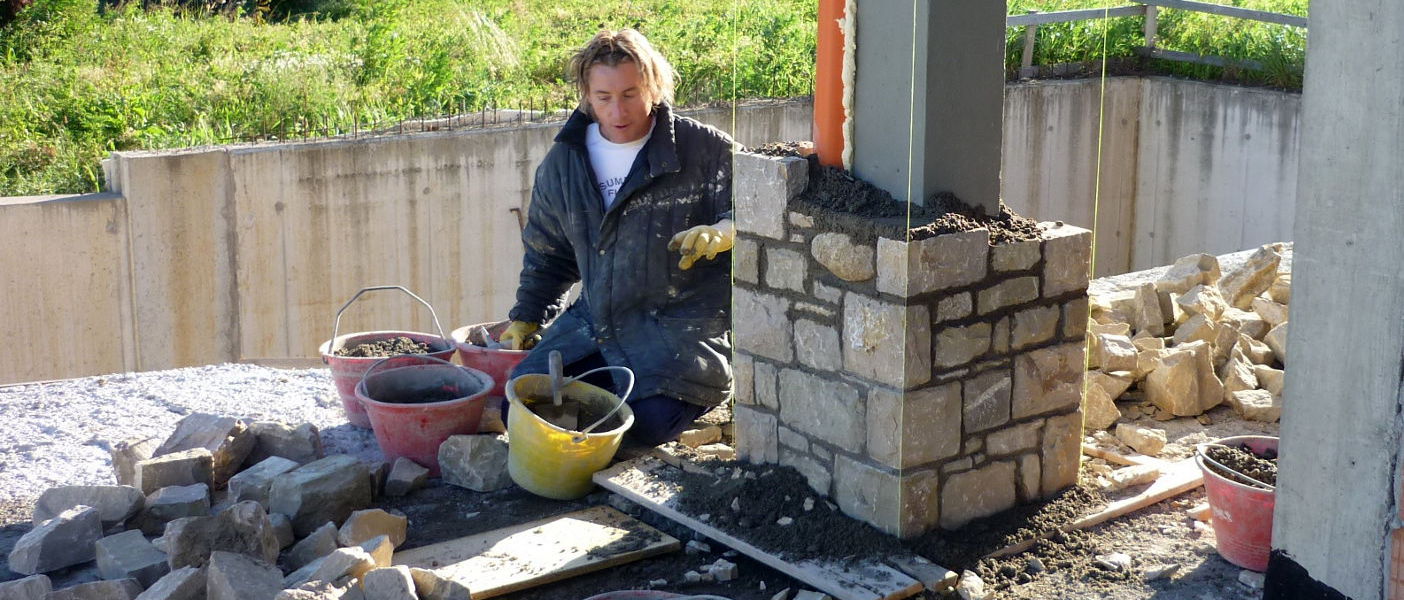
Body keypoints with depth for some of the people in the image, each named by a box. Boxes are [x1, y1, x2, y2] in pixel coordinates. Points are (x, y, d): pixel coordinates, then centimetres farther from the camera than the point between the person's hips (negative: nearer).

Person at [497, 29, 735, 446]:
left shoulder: (705, 150, -5)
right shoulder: (562, 164, 11)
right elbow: (547, 253, 26)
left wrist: (723, 231, -28)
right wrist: (526, 317, 24)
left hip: (681, 327, -5)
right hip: (593, 325, 5)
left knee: (648, 420, -27)